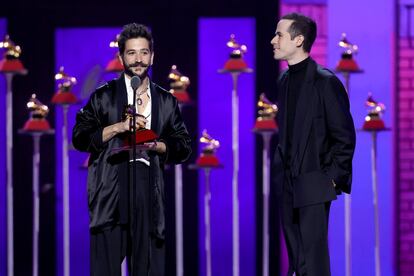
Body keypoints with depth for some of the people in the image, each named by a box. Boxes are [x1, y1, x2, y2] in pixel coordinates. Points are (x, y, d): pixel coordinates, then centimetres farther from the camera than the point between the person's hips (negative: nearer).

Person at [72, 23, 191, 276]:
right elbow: (80, 138, 4)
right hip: (111, 188, -2)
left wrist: (156, 145, -4)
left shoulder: (166, 101, 17)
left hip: (150, 190, 2)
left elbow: (184, 147, 15)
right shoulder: (104, 96, 11)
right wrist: (118, 127, -7)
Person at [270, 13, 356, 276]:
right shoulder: (285, 80, 11)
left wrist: (334, 178, -11)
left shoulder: (325, 82, -11)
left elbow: (345, 136, -9)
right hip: (288, 184, 8)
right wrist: (281, 168, 11)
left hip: (314, 184, -8)